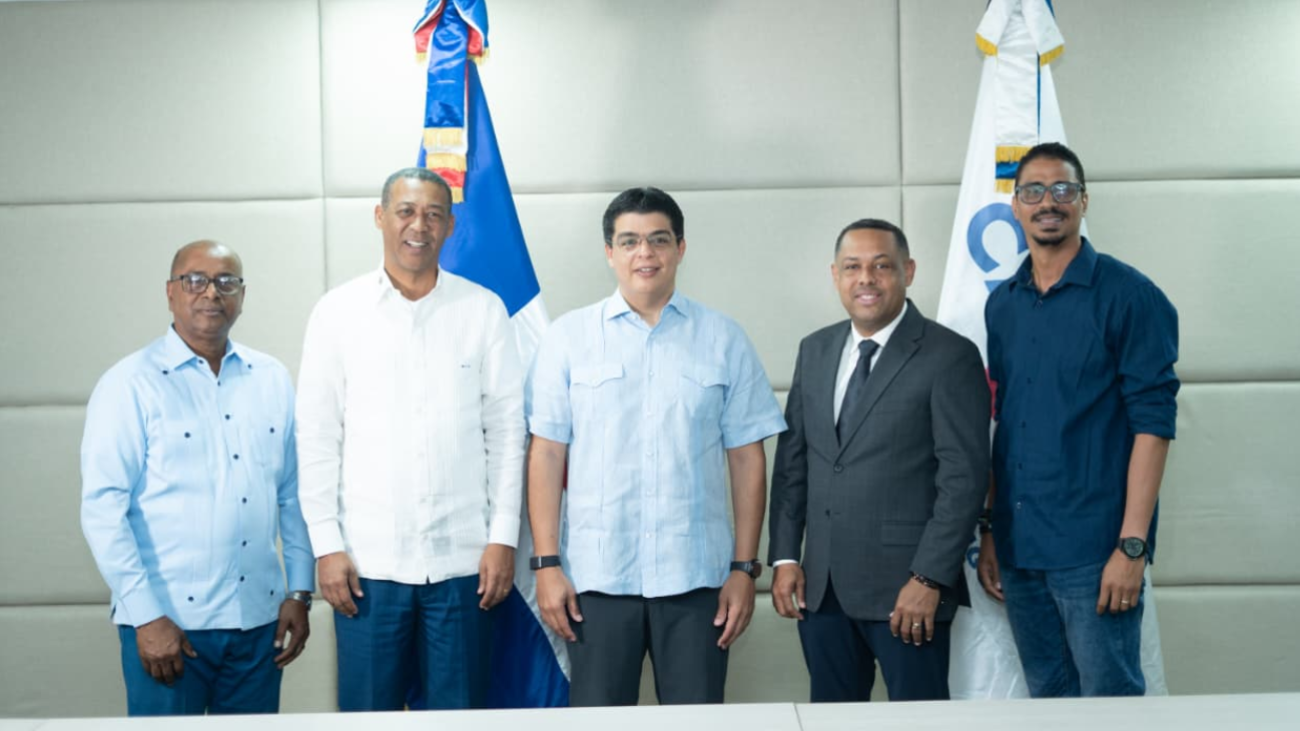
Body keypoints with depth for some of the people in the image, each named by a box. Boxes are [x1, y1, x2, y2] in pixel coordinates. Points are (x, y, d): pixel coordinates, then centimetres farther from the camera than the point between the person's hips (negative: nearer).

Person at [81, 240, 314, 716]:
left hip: (258, 619, 4)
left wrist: (300, 592, 7)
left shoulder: (272, 380, 8)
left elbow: (293, 495, 10)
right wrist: (146, 616, -12)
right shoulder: (131, 385, -5)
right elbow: (103, 508, -9)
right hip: (167, 622, -4)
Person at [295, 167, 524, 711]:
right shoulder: (338, 311, 2)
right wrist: (327, 545, -2)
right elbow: (317, 438, 2)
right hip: (367, 561, 0)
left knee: (458, 711, 8)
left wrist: (503, 538, 0)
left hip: (463, 560, 0)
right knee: (367, 710, 7)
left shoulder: (484, 310, 3)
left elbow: (506, 431, 4)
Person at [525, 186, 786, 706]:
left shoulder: (724, 340, 5)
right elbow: (546, 453, 2)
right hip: (597, 578, 0)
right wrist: (547, 563, -3)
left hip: (696, 578, 1)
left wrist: (745, 566, 1)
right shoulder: (568, 337, 3)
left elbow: (747, 458, 5)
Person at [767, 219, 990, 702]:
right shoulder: (815, 351, 11)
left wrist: (930, 580, -15)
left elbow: (964, 476, -11)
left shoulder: (949, 356, -7)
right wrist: (784, 556, 6)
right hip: (820, 587, 5)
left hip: (905, 588, -5)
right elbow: (791, 460, 13)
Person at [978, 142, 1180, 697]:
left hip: (1093, 548, -5)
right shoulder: (1001, 305, 11)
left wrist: (1132, 545, -16)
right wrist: (990, 534, 10)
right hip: (1019, 546, 6)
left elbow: (1152, 421, -11)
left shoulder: (1127, 294, -6)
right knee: (1046, 698, 15)